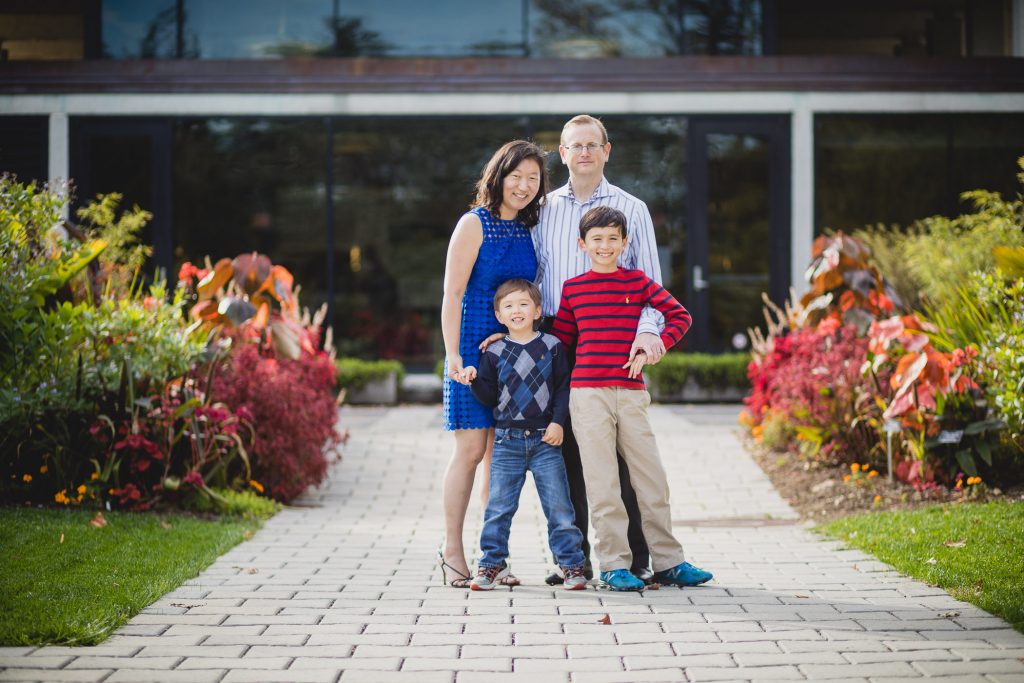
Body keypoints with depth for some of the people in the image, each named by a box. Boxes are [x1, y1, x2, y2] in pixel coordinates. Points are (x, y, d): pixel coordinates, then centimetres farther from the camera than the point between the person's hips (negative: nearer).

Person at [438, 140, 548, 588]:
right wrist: (453, 354, -16)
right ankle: (452, 551, 3)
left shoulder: (529, 230, 12)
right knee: (471, 448, -6)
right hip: (474, 345, -5)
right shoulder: (476, 224, -6)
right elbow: (453, 294, -9)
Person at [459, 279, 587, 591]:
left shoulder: (551, 346, 3)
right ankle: (492, 562, 14)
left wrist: (558, 422, -8)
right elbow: (490, 398, 6)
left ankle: (571, 563, 8)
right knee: (498, 507, 2)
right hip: (507, 440, 1)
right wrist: (475, 380, -12)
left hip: (545, 439, -1)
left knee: (559, 506, -1)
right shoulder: (493, 352, 5)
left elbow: (564, 387, 2)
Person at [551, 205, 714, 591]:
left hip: (631, 392, 1)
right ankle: (614, 565, 3)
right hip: (587, 394, -1)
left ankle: (668, 562, 12)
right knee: (602, 483, -1)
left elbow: (680, 316, 9)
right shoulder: (572, 288, 8)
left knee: (651, 477, 3)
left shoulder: (638, 282, 7)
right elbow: (559, 340, 15)